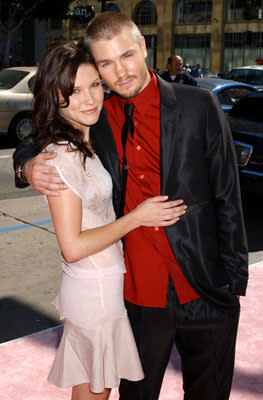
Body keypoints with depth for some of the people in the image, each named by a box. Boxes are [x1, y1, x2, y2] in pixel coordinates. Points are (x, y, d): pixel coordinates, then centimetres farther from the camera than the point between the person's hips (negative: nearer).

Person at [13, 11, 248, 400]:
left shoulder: (200, 106, -6)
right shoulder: (96, 120, 1)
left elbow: (227, 198, -3)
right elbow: (37, 144, 16)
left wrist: (234, 278, -3)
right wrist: (28, 166, -8)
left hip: (207, 294, -1)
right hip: (139, 299, 2)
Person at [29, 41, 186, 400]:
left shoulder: (85, 144, 6)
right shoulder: (62, 156, -23)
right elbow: (72, 247, -24)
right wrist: (138, 217, -18)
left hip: (107, 285, 8)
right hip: (95, 292, -8)